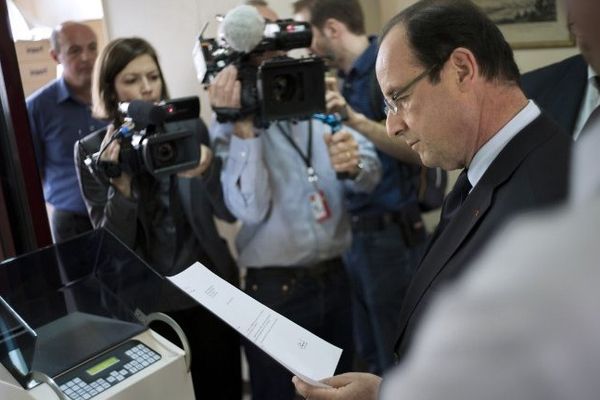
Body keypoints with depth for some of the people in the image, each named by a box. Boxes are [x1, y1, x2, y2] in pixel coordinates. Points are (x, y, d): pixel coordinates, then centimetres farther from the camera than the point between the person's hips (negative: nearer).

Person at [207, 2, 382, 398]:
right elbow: (250, 209, -20)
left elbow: (369, 176, -6)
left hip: (334, 277, 4)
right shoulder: (231, 124, -7)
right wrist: (242, 126, -25)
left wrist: (353, 164, -28)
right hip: (276, 290, -3)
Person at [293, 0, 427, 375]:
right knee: (371, 359, 19)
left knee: (399, 364, 7)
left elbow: (419, 148, -22)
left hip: (392, 236, -8)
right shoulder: (350, 78, 10)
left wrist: (356, 120, -30)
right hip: (359, 236, 8)